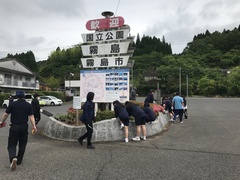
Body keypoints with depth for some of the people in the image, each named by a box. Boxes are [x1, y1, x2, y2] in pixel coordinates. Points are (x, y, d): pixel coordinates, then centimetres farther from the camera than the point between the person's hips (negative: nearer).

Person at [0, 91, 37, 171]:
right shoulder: (28, 105, 0)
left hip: (14, 127, -1)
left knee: (12, 144, 5)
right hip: (24, 127, 2)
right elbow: (31, 116, -7)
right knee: (22, 144, 16)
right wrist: (34, 126, -9)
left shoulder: (12, 104, -3)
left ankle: (13, 158, -19)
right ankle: (19, 160, 23)